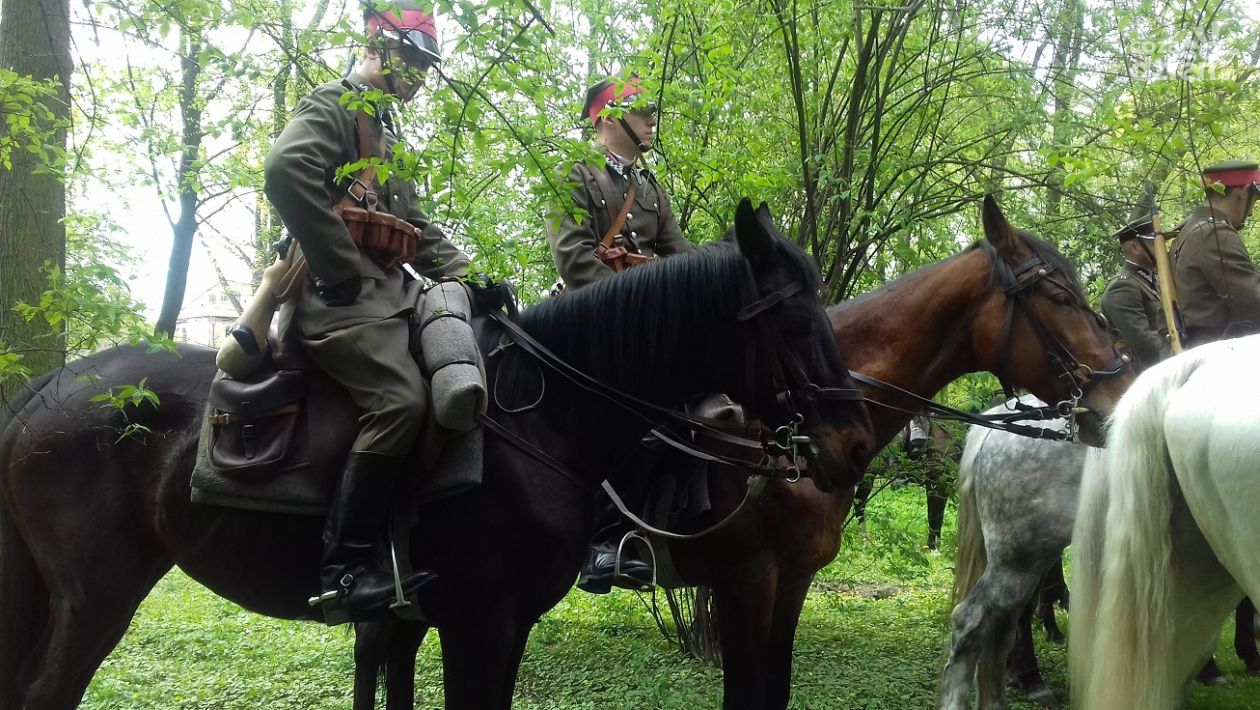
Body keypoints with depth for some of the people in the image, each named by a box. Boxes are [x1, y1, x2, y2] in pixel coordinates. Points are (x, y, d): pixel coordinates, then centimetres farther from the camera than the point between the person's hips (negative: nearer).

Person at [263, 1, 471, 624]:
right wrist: (345, 271, -22)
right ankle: (344, 570, -26)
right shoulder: (333, 105, -1)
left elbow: (416, 228, 29)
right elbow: (286, 170, -22)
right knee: (400, 398, -29)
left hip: (389, 289, 10)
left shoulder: (383, 133, 29)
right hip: (338, 293, -10)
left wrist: (466, 274, 12)